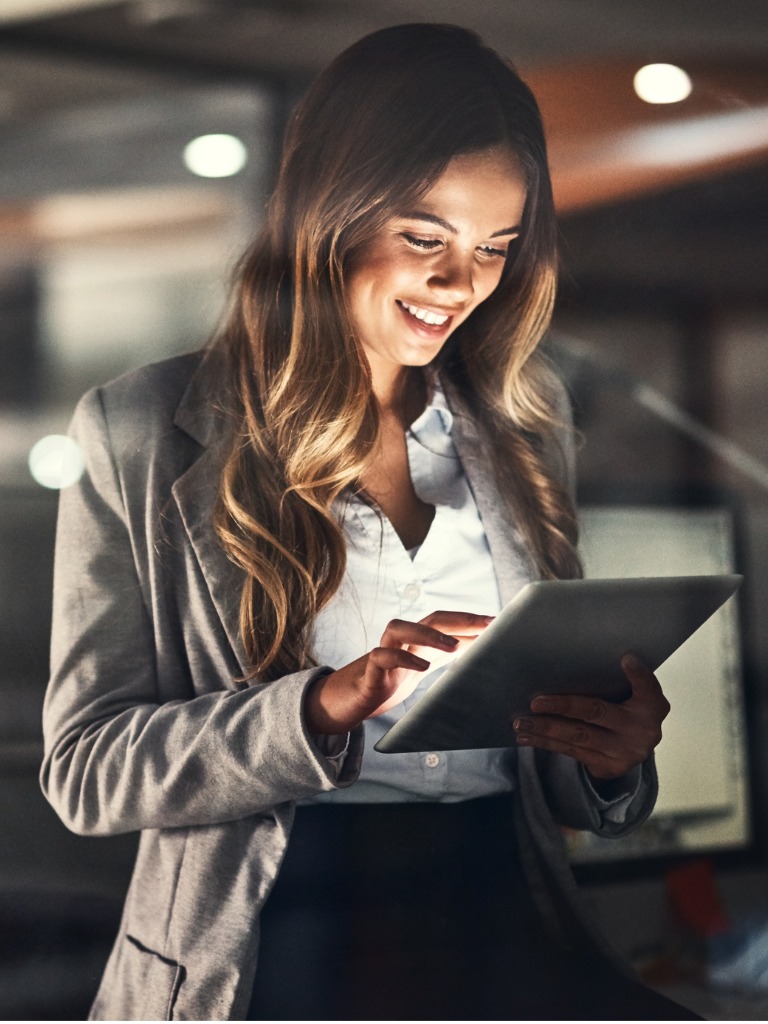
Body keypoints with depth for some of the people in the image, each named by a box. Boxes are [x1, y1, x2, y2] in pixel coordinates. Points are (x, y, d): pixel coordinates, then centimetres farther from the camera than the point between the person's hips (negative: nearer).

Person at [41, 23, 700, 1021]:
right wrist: (328, 704, -18)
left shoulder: (524, 419, 15)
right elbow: (86, 767, -2)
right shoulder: (144, 436, 1)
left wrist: (611, 752, -4)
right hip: (276, 935, -4)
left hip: (507, 922, 5)